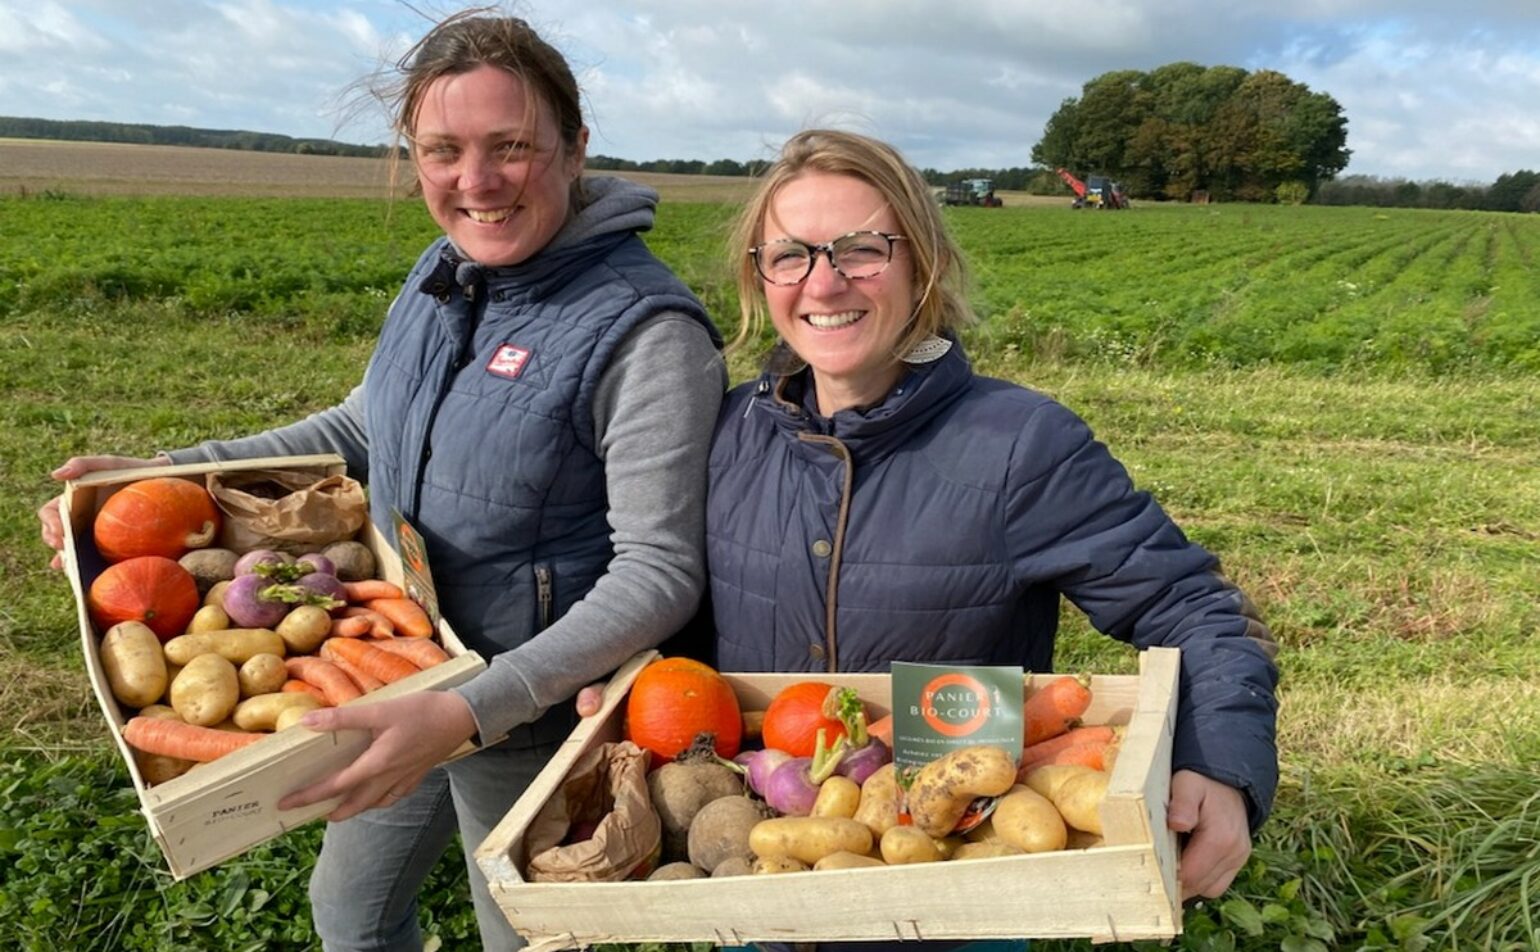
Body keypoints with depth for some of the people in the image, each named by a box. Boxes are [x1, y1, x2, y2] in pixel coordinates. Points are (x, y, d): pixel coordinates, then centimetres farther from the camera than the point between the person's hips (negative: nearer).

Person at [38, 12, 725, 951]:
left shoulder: (643, 328, -25)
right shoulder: (442, 276, -1)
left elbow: (659, 575, -26)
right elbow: (362, 428, 12)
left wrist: (472, 712, -34)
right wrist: (160, 475, 2)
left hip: (534, 722, -7)